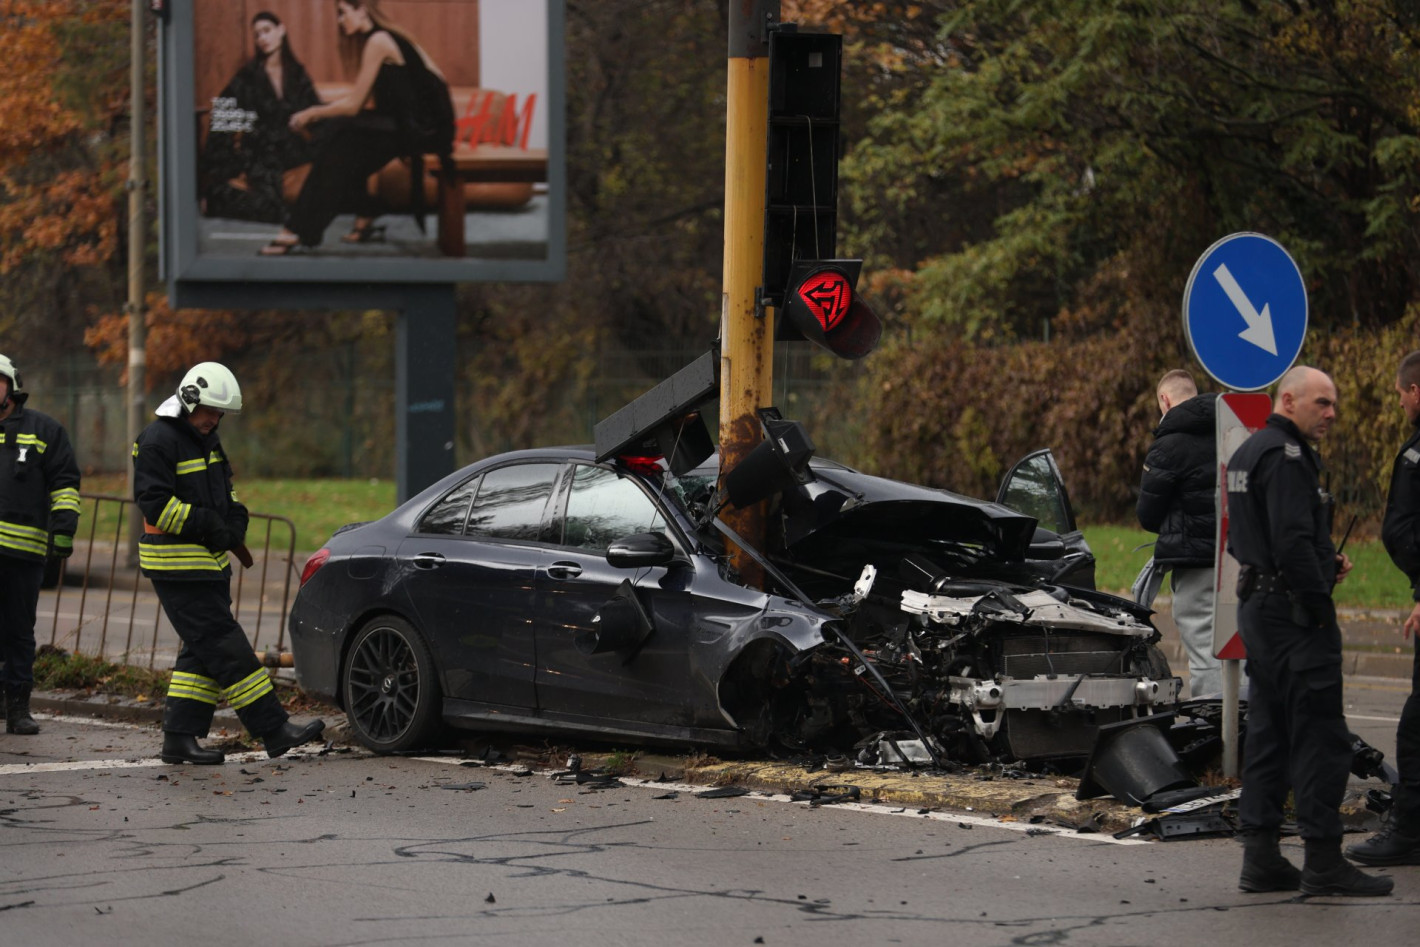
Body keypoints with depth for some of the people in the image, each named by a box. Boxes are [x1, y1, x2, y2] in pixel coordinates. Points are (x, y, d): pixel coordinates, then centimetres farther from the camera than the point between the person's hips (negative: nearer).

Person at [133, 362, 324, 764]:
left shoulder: (206, 440, 15)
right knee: (224, 647, -9)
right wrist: (208, 527, -21)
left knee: (203, 650, 9)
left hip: (209, 564, 10)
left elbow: (224, 491, 24)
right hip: (177, 567, -10)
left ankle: (180, 737, 12)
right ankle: (273, 729, -12)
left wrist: (234, 521, 3)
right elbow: (154, 501, -20)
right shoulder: (158, 441, -14)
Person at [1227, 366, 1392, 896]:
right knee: (1321, 736, -8)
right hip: (1295, 614, -10)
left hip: (1257, 608, 10)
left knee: (1268, 733, 11)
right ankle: (1323, 862, -9)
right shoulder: (1286, 457, -15)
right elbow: (1292, 541, -24)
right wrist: (1320, 603, -16)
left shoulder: (1247, 454, 17)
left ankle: (1261, 859, 12)